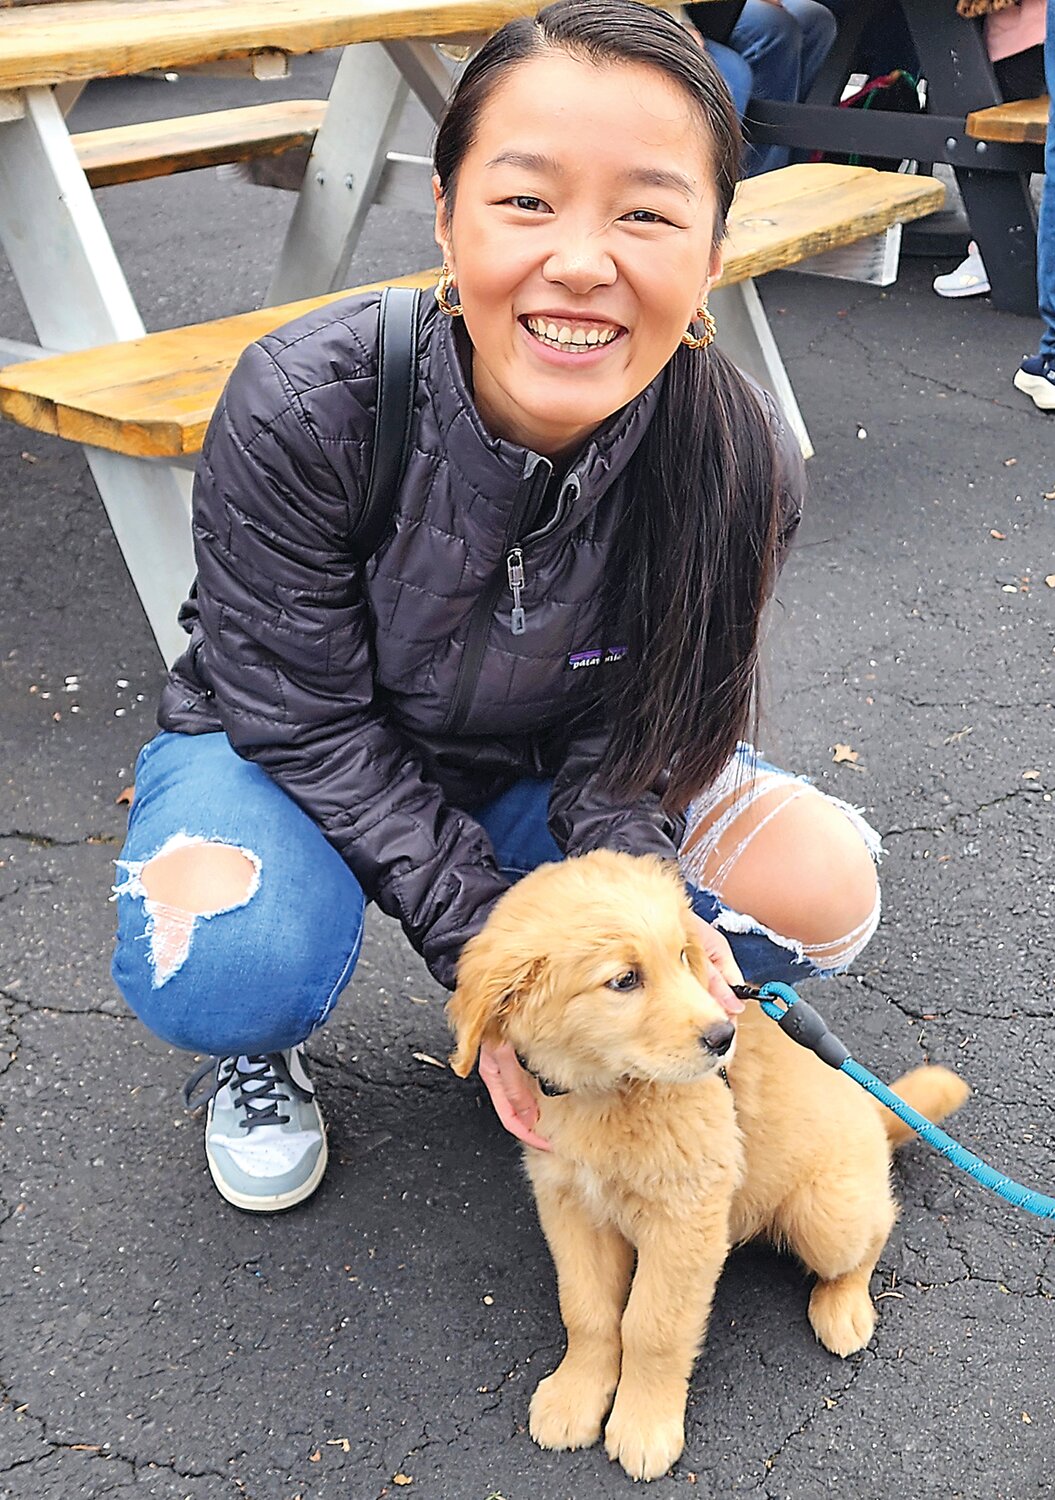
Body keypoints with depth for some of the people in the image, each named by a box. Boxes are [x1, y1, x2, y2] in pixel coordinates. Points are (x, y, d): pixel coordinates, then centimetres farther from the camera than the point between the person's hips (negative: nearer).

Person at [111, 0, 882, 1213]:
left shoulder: (741, 468, -23)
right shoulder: (299, 408, -31)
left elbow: (627, 731, -13)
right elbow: (311, 724, -24)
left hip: (529, 768, 3)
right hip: (281, 749, -2)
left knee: (818, 887, -17)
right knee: (228, 970, -34)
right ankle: (260, 1042, 5)